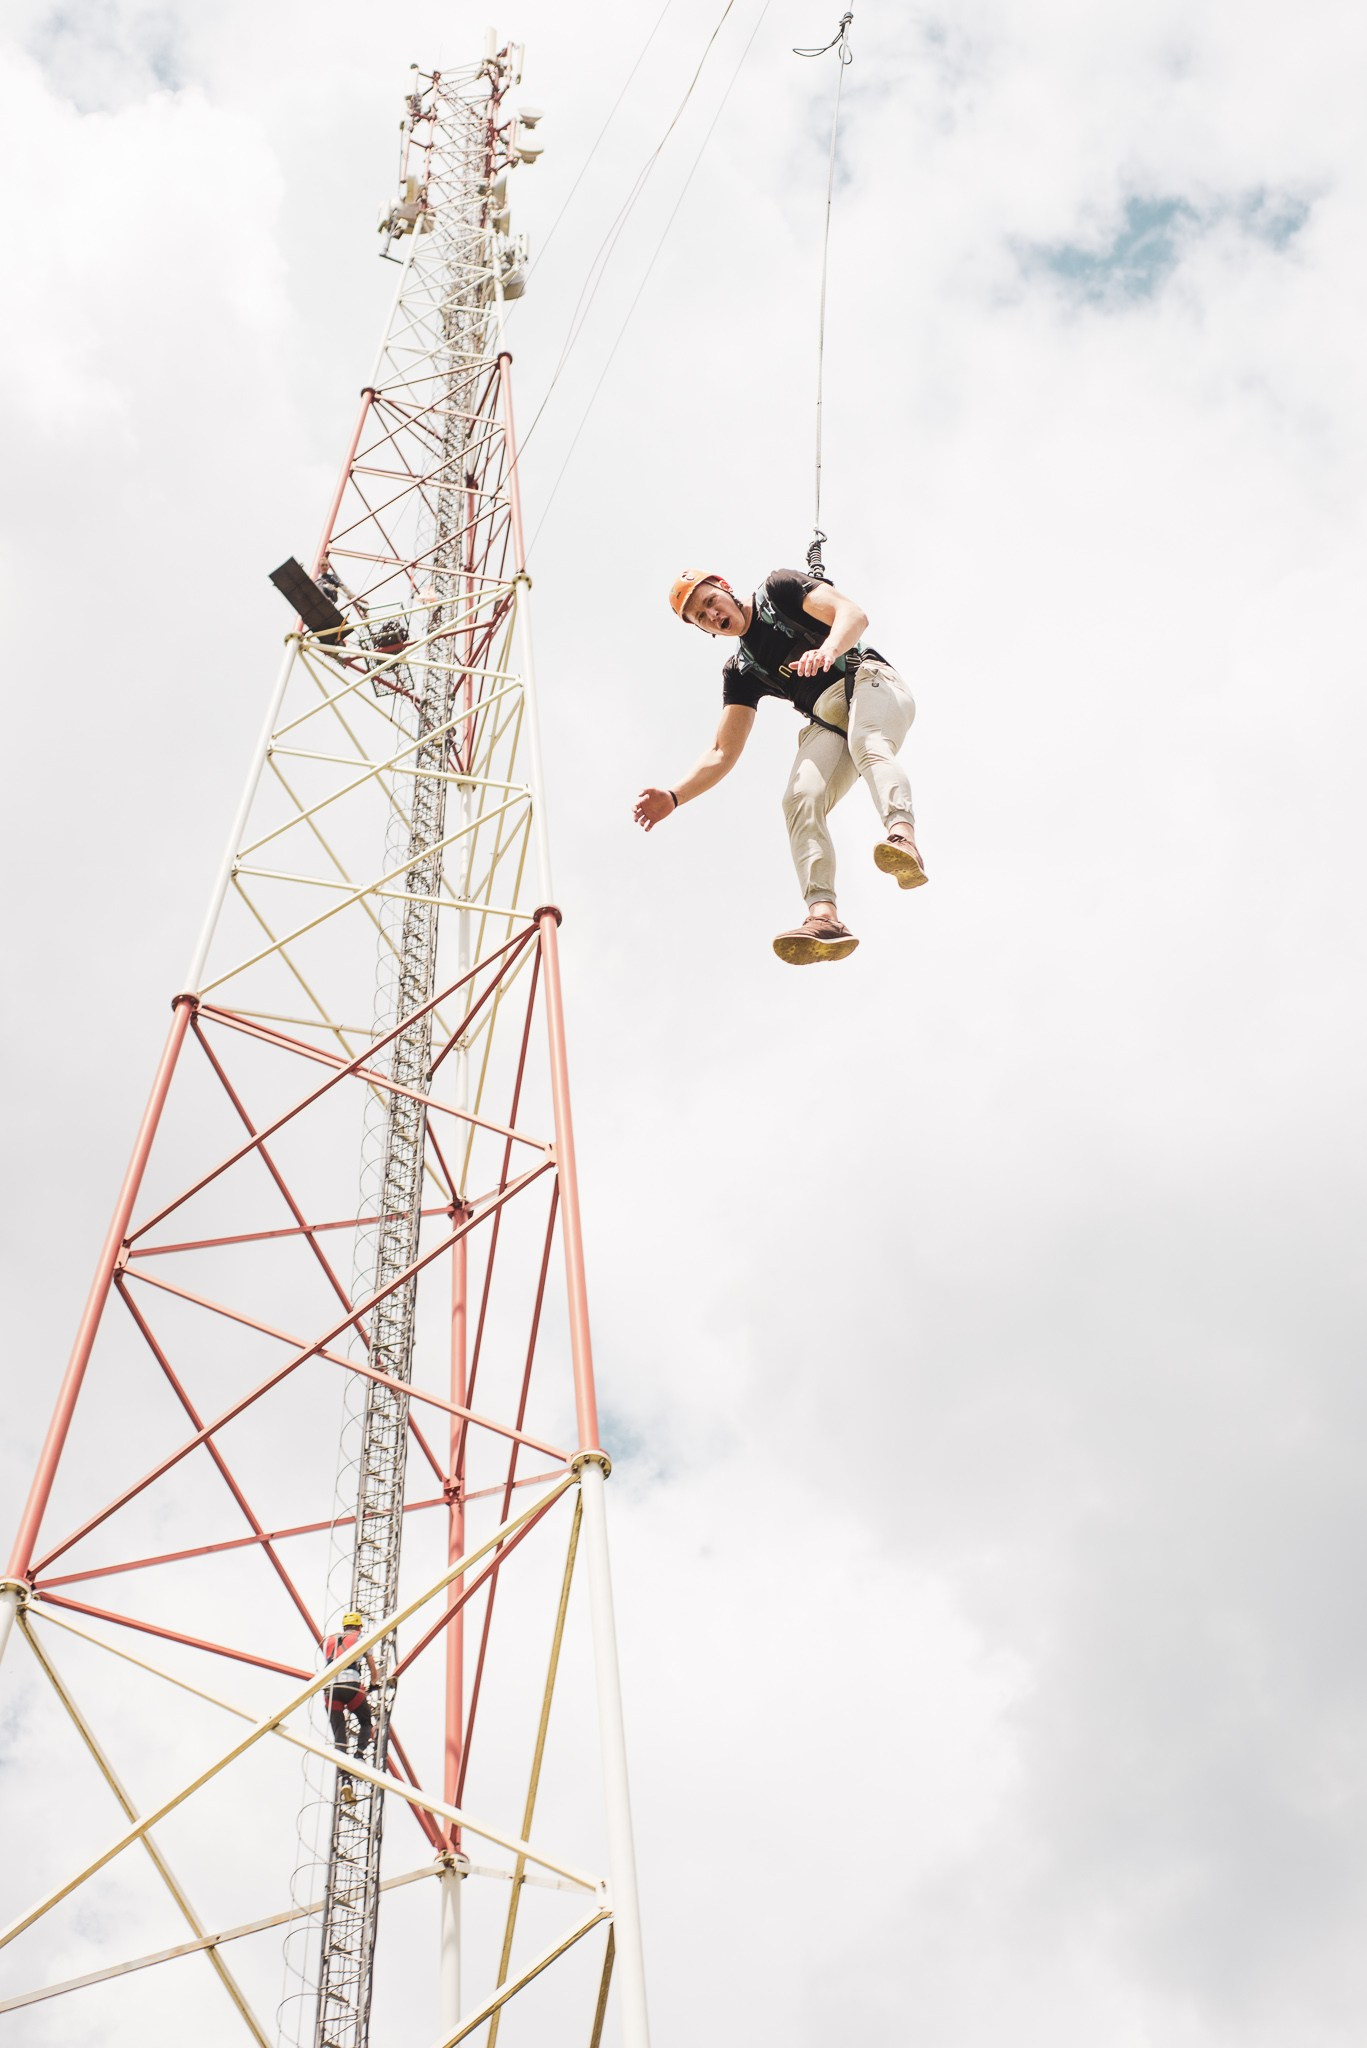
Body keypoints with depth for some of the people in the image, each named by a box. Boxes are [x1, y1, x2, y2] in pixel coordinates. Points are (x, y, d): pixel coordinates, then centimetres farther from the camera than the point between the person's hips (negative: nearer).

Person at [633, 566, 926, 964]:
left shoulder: (778, 588, 8)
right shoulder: (741, 672, 19)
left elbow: (853, 614, -7)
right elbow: (723, 754, 14)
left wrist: (827, 649, -29)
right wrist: (674, 797, -2)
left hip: (868, 681, -4)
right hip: (826, 719, 4)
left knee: (867, 743, -37)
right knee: (800, 799, -23)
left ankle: (902, 838, -63)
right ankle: (824, 916, -41)